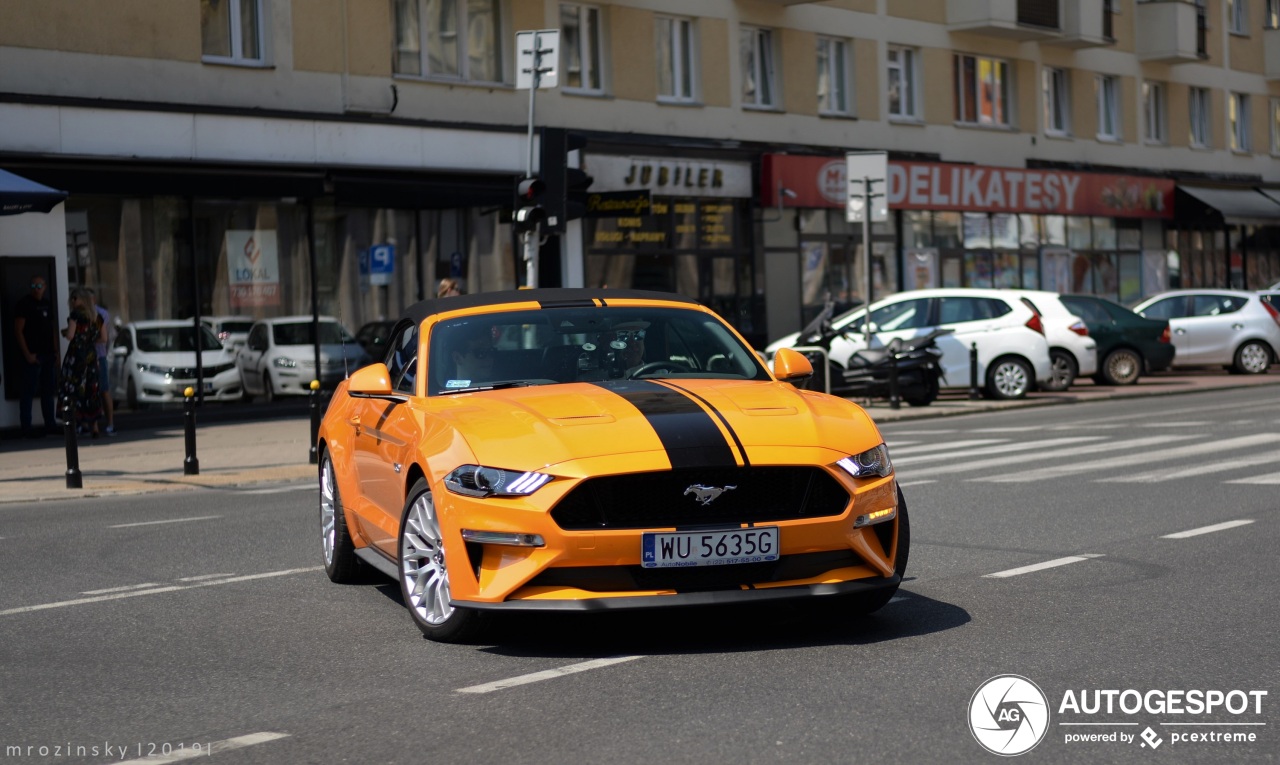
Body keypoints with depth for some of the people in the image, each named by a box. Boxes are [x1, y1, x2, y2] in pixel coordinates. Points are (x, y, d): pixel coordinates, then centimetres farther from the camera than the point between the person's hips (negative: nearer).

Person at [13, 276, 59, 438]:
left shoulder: (47, 304, 14)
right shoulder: (24, 303, -7)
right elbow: (18, 330, -11)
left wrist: (55, 351, 12)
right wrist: (27, 354, -16)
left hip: (48, 354, 7)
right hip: (33, 355, -7)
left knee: (48, 390, 12)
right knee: (29, 391, -6)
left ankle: (50, 424, 19)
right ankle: (26, 427, -4)